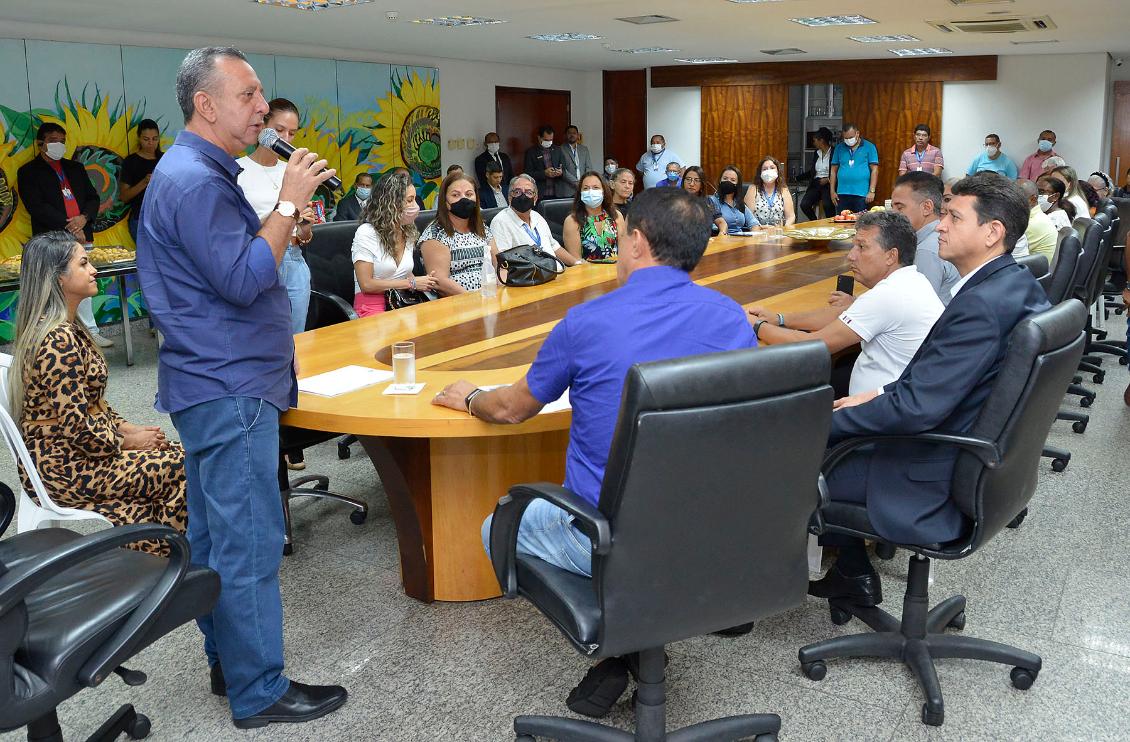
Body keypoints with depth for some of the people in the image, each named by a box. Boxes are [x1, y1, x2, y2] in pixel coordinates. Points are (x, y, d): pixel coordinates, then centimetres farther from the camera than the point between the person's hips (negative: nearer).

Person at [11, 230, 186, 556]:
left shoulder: (64, 328, 9)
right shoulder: (59, 341, -24)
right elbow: (79, 428, -24)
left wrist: (127, 427, 4)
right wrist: (128, 440, -10)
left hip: (60, 455, 10)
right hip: (63, 469, -10)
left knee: (173, 454, 5)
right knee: (181, 467, -9)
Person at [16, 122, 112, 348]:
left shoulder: (75, 168, 20)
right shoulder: (29, 172, 4)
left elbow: (93, 197, 16)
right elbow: (37, 207, -7)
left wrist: (84, 218, -5)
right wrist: (69, 228, -13)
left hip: (82, 237, 5)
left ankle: (90, 333, 15)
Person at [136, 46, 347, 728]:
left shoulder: (199, 173, 17)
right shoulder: (194, 181, -17)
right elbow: (244, 279, -24)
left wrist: (287, 218, 10)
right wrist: (289, 201, -19)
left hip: (215, 384, 11)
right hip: (230, 389, -11)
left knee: (214, 533, 17)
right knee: (250, 542, -4)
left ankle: (227, 661, 30)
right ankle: (260, 692, 6)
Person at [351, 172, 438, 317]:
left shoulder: (409, 233, 15)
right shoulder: (366, 233, -7)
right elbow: (366, 284, -13)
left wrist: (421, 282, 3)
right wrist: (411, 283, -10)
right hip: (373, 307, -7)